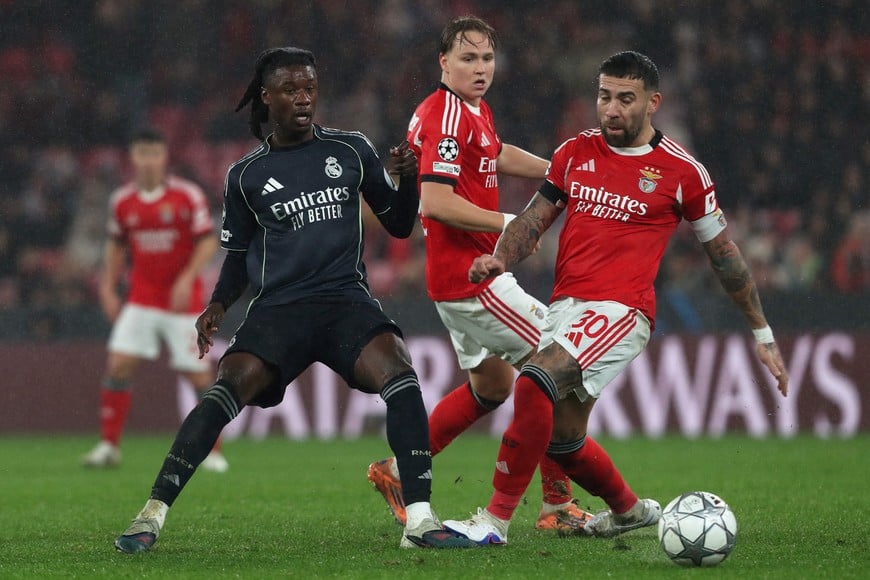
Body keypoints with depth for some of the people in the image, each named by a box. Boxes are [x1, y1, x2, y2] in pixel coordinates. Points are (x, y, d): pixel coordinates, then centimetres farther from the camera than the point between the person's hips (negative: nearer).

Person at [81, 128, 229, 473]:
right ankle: (109, 445, 2)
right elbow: (117, 246, 17)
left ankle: (213, 452, 8)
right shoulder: (122, 201, 3)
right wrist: (108, 288, 10)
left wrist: (187, 279, -18)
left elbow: (208, 242, -7)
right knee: (118, 367, -8)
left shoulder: (188, 195, -8)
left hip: (183, 299, -3)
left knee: (199, 375, -3)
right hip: (141, 299, 3)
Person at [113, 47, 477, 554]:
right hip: (278, 307, 0)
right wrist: (219, 305, 1)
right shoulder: (246, 176, 9)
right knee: (229, 389, -25)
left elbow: (400, 225, 16)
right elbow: (239, 256, 19)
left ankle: (420, 520, -26)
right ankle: (153, 515, -22)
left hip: (347, 301, 0)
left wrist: (408, 179, -4)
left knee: (398, 374, -28)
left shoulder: (351, 151, 10)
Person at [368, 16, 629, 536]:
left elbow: (497, 155, 34)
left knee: (492, 384, 21)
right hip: (470, 276, -10)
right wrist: (510, 224, -22)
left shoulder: (476, 111, 12)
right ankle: (557, 504, -2)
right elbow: (436, 203, -27)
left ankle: (399, 471, 26)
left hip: (469, 273, 10)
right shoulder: (446, 117, -19)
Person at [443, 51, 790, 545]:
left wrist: (763, 335, 12)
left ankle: (496, 519, -24)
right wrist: (500, 259, -7)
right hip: (566, 307, 6)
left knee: (536, 382, -28)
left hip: (620, 309, -6)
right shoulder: (576, 153, 11)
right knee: (561, 439, 12)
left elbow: (725, 255, 8)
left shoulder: (682, 171, -1)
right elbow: (535, 218, 16)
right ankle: (630, 510, 40)